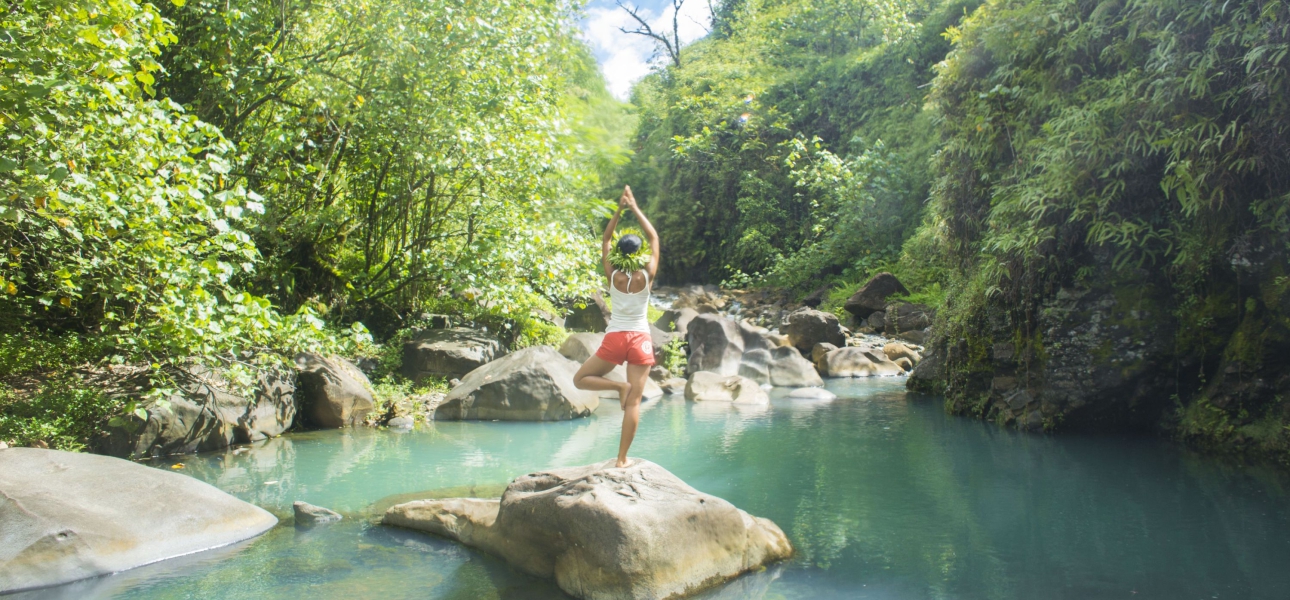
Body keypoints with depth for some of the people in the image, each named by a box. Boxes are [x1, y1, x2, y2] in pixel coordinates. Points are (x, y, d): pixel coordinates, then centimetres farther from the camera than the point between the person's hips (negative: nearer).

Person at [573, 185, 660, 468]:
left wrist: (619, 209, 9)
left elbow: (605, 241, 12)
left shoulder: (613, 275, -3)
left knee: (581, 379, 19)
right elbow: (654, 238, 7)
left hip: (614, 339, -1)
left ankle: (619, 386, -5)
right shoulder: (646, 275, -4)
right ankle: (622, 458, 0)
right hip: (640, 339, 1)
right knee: (634, 403, 1)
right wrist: (635, 208, 9)